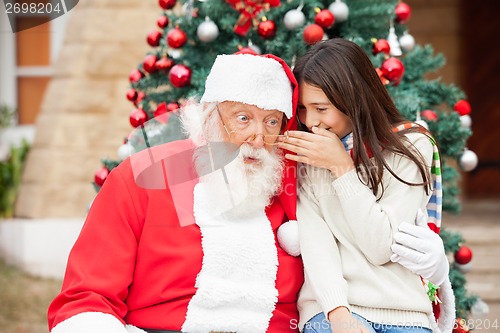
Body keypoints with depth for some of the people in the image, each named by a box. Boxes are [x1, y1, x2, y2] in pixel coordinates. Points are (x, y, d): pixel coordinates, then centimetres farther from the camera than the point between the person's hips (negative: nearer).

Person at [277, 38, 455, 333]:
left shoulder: (411, 147, 3)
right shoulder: (303, 155, 7)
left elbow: (381, 247, -5)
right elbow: (314, 240, -6)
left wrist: (341, 167, -8)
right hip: (331, 306, -1)